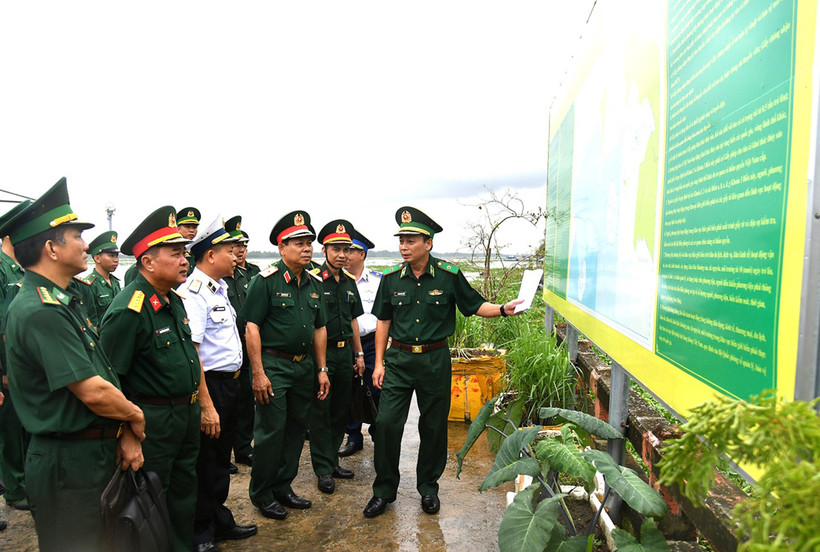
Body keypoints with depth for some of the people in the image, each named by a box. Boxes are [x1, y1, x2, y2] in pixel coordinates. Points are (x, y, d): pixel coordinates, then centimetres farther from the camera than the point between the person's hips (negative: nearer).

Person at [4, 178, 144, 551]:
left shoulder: (63, 301, 10)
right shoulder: (41, 311, -23)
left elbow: (104, 375, 7)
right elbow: (93, 392, -26)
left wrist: (126, 433, -1)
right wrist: (135, 416, -8)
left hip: (97, 454, 9)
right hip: (69, 464, -9)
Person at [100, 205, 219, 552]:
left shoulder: (175, 300, 7)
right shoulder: (128, 311, -21)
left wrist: (206, 406, 15)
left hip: (188, 415, 8)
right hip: (152, 421, -8)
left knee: (184, 497, 22)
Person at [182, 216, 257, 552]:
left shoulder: (219, 289, 11)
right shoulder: (193, 292, -20)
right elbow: (190, 351, -26)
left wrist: (233, 384, 16)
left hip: (229, 383, 9)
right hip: (210, 385, -9)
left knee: (221, 459, 22)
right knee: (205, 465, 7)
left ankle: (220, 523, 39)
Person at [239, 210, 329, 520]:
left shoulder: (314, 284, 10)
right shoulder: (266, 281, -10)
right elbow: (251, 327, -14)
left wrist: (321, 369, 11)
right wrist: (258, 373, -18)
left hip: (304, 366, 7)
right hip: (273, 365, -7)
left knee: (297, 428, 14)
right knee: (271, 431, 0)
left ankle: (283, 487, 30)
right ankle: (261, 494, 19)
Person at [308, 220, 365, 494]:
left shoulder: (349, 281, 10)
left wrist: (358, 353, 15)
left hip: (345, 352, 7)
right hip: (321, 352, -6)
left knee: (340, 410, 14)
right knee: (321, 412, 2)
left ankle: (332, 460, 28)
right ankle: (323, 469, 12)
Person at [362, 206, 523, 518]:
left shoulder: (449, 276, -5)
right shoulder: (392, 278, 0)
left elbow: (475, 305, 3)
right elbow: (383, 321, 7)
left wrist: (503, 310, -16)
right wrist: (379, 363, 5)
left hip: (435, 361, -1)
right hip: (398, 360, 1)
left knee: (434, 427, 9)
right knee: (386, 424, -3)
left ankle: (428, 487, 30)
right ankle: (384, 490, 16)